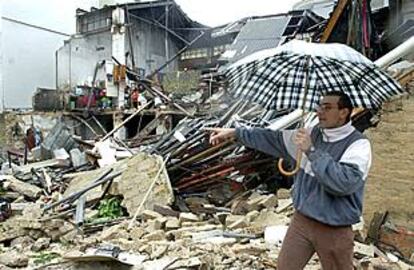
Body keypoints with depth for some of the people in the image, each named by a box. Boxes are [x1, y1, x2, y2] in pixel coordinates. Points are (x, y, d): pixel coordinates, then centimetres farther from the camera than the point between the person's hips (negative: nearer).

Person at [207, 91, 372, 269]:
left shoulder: (358, 144, -16)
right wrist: (235, 133, 2)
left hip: (334, 230, -5)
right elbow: (273, 139, 5)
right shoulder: (313, 134, 2)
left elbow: (344, 183, -32)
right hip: (301, 219, 5)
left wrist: (312, 151, -30)